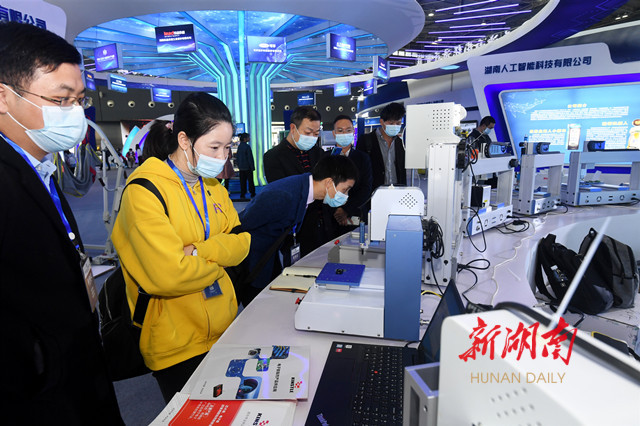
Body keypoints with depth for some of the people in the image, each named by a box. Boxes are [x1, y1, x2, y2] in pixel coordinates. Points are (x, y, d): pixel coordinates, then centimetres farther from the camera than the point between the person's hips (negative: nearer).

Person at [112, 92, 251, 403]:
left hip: (225, 329, 7)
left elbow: (242, 242, -1)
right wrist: (220, 257, -11)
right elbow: (168, 276, -28)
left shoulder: (211, 186, 5)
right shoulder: (145, 190, -19)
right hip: (176, 345, -7)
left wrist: (197, 251, -18)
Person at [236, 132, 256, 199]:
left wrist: (238, 165, 20)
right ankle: (252, 193, 8)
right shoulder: (247, 146, -15)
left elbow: (237, 157, 12)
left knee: (242, 180, 10)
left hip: (241, 167, 6)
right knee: (250, 180, 3)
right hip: (247, 167, -6)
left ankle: (242, 194, 12)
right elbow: (250, 158, -15)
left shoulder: (239, 146, 6)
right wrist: (252, 167, -9)